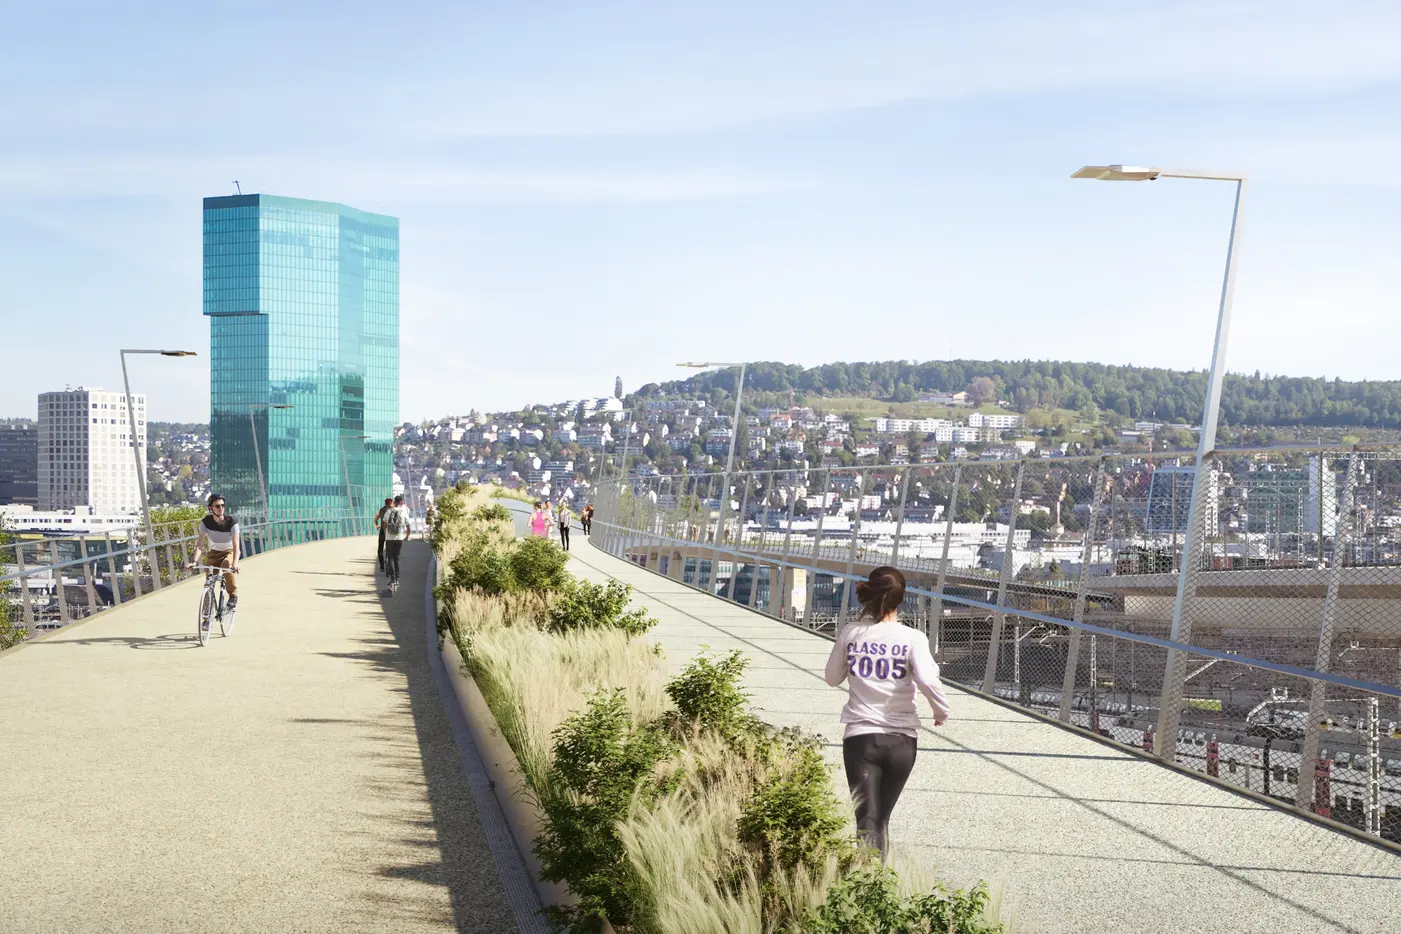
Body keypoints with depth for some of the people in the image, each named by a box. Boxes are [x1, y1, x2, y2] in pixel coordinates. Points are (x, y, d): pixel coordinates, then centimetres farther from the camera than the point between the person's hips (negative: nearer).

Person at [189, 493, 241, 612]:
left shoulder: (232, 522, -23)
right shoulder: (206, 522, -16)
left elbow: (236, 545, -31)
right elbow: (200, 544, -22)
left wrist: (235, 563, -47)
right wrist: (195, 560, -39)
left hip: (229, 552, -3)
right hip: (214, 553, 3)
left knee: (227, 565, -35)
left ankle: (233, 597, -24)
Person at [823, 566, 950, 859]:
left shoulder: (850, 633, 0)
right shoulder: (912, 638, -7)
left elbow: (832, 678, 12)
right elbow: (927, 681, -19)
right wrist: (942, 711, -1)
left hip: (859, 737, 0)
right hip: (901, 740, 0)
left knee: (867, 821, -4)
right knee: (882, 818, 19)